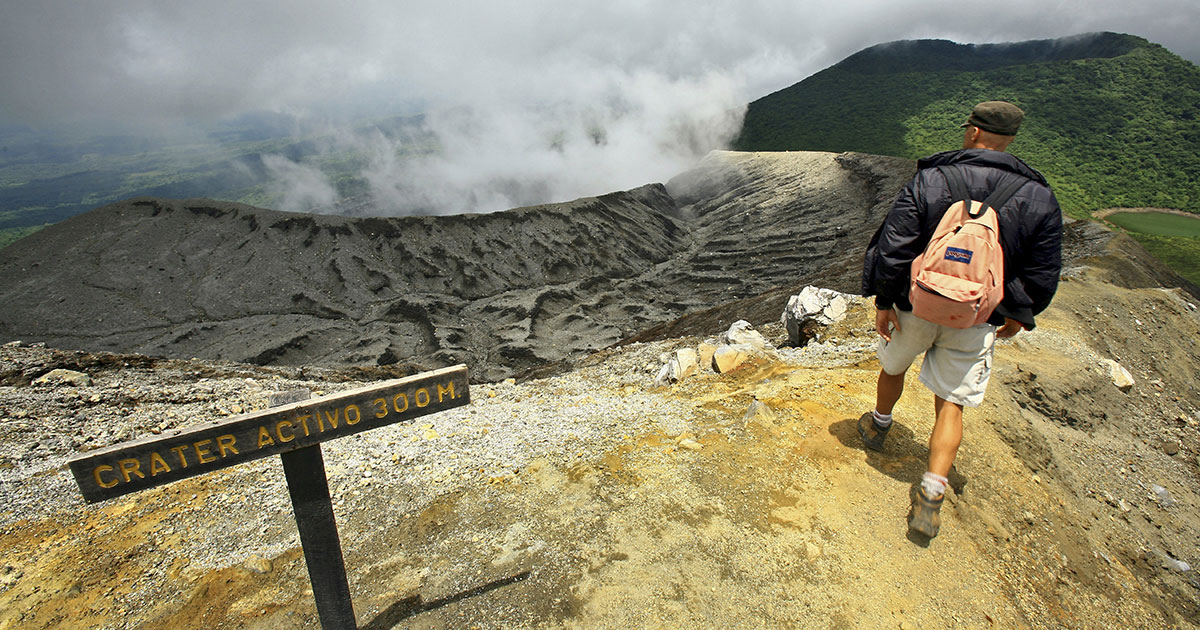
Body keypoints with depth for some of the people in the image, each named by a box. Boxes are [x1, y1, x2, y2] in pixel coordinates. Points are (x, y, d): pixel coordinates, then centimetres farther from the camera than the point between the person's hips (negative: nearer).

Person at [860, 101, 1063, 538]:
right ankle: (931, 494, 1)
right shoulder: (1040, 199, -4)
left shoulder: (929, 180, -11)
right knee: (950, 403, 8)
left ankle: (878, 428, 49)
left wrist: (883, 301, -5)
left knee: (893, 366, 26)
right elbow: (1043, 274, 2)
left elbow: (893, 246, -14)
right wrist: (1019, 314, 18)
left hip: (916, 307, -1)